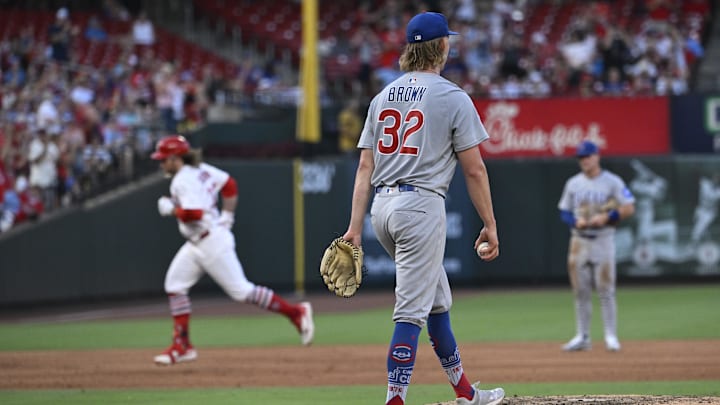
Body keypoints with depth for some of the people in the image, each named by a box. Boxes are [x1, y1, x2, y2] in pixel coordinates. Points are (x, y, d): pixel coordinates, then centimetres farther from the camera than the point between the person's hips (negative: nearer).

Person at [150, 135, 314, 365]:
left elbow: (192, 214, -31)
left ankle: (296, 313, 3)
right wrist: (227, 216, 15)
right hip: (196, 244, 11)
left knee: (241, 291, -6)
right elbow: (229, 184, 17)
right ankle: (182, 346, 10)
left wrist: (171, 209, -15)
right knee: (174, 285, 7)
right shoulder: (200, 169, 9)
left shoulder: (183, 181, -20)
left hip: (212, 241, -11)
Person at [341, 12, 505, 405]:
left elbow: (365, 167, 7)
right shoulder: (452, 97, -5)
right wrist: (490, 225, 1)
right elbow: (474, 170, -6)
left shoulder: (383, 96, 13)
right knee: (412, 311, -8)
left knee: (437, 300, 20)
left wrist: (355, 227, 4)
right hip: (421, 205, -7)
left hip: (381, 207, 7)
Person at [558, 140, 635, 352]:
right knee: (580, 291, 5)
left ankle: (611, 337, -2)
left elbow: (629, 208, -5)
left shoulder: (612, 182, -1)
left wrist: (606, 218, -17)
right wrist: (576, 222, -7)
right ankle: (582, 337, 10)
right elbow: (564, 212, 13)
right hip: (579, 241, 4)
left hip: (603, 241, -4)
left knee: (606, 290, -6)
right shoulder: (573, 183, 11)